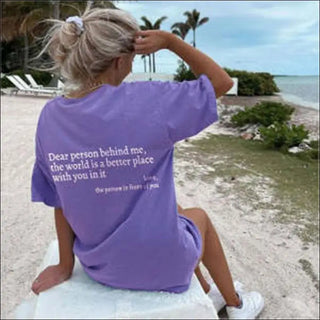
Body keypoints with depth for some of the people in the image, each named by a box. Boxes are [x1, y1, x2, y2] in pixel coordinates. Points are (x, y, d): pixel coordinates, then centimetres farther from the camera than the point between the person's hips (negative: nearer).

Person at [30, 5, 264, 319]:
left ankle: (206, 293, 53)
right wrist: (169, 40, -12)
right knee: (198, 216, 30)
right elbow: (222, 82, -12)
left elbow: (59, 203, -2)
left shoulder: (49, 117, -9)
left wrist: (65, 266, 7)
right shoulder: (146, 101, -26)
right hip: (161, 264, -4)